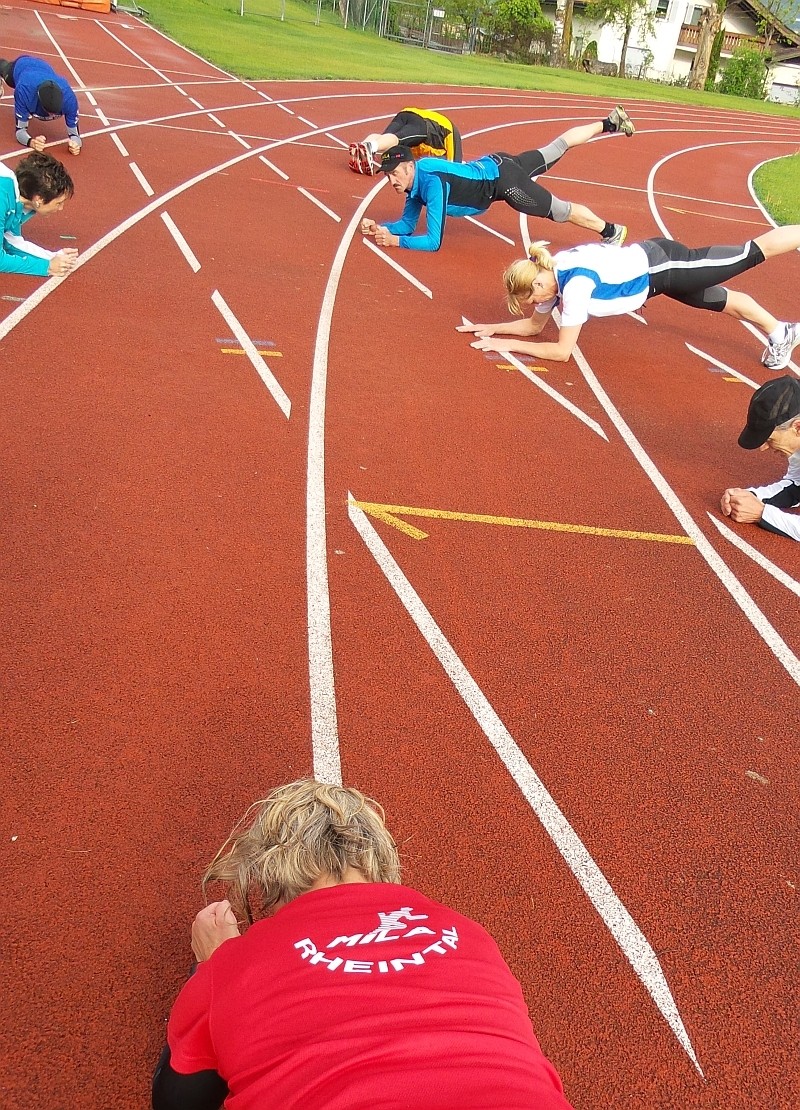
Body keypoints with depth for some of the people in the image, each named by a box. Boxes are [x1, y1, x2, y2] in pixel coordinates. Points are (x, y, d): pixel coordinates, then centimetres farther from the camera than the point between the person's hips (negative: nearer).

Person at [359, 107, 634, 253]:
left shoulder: (432, 183, -32)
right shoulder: (415, 178, -9)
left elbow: (433, 242, -35)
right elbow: (408, 223, 1)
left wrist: (394, 240, -34)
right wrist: (381, 228, -16)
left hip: (502, 179, -7)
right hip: (492, 164, 7)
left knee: (559, 210, 6)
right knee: (558, 146, 23)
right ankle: (609, 123, 39)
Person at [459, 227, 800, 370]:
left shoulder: (575, 285, -33)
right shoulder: (547, 274, -8)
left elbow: (562, 351, -30)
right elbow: (535, 325, 7)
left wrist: (508, 345, -29)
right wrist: (494, 328, -5)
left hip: (660, 264, -7)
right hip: (648, 261, 7)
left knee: (750, 254, 6)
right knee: (725, 301, 21)